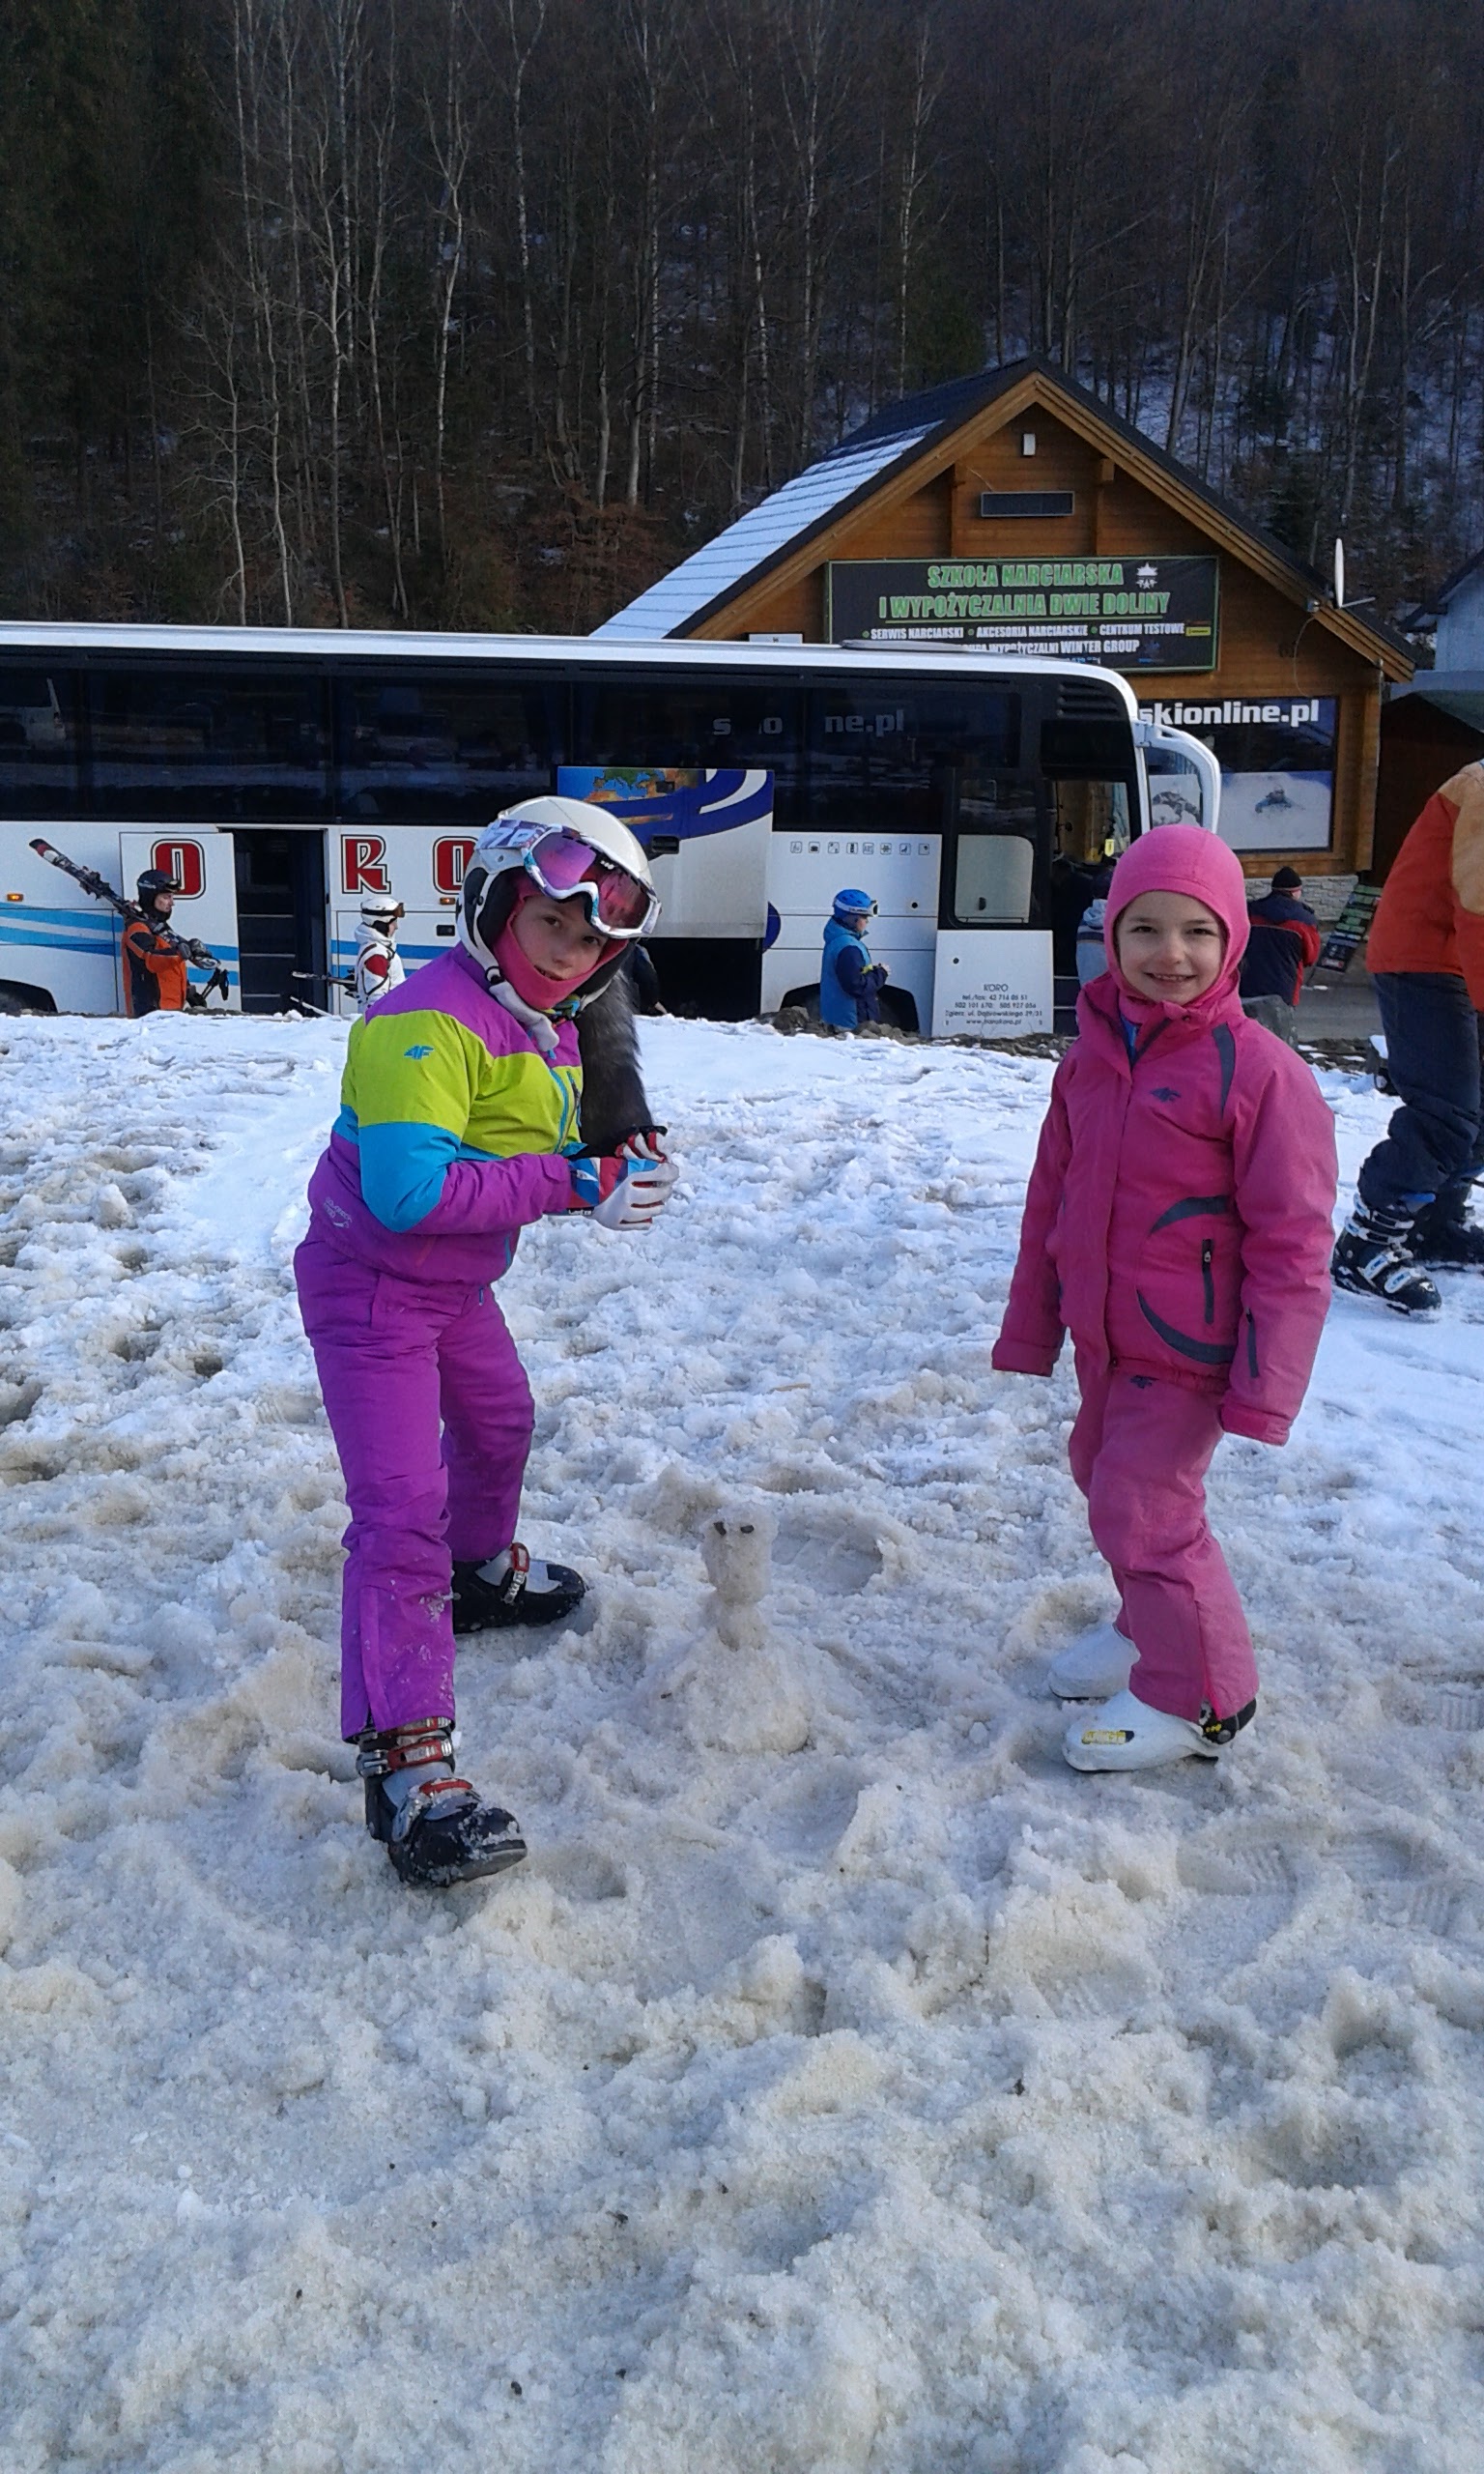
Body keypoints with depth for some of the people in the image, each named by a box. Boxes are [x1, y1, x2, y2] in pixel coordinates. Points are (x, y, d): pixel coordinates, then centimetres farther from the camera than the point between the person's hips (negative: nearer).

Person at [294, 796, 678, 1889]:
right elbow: (409, 1190, -36)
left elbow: (540, 1155, 15)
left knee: (499, 1422, 30)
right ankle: (408, 1766, -14)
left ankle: (484, 1571, 60)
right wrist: (572, 1183, -33)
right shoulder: (427, 1023, -26)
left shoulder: (551, 1032, 5)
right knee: (402, 1508, -15)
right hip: (370, 1287, -10)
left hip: (457, 1285, 10)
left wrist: (623, 1161, -7)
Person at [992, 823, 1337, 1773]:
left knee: (1143, 1507, -5)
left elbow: (1292, 1243, -17)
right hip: (1103, 1336, 8)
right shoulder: (1091, 1057, 2)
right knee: (1105, 1476, 22)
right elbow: (1052, 1199, 11)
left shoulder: (1259, 1072, -19)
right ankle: (1152, 1623, 46)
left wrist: (1265, 1386, -17)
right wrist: (1029, 1327, 14)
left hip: (1186, 1351, -7)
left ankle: (1198, 1697, 16)